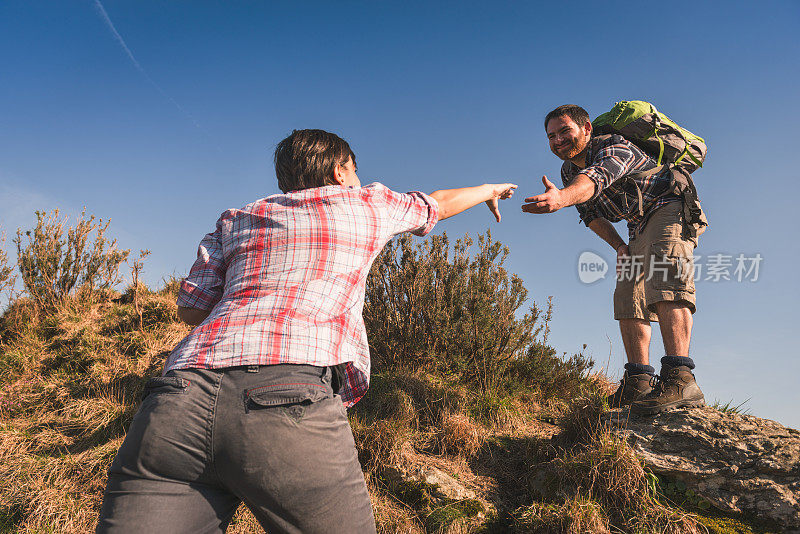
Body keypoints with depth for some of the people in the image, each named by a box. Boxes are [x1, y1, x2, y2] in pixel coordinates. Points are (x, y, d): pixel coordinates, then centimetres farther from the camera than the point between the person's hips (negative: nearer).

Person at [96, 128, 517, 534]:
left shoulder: (236, 219, 27)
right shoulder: (365, 204, 23)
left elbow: (190, 308, 23)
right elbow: (438, 203, 42)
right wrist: (491, 189, 62)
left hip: (181, 395, 4)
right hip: (289, 398, -4)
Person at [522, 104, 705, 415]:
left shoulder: (614, 147, -24)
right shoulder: (568, 171, 3)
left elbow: (594, 180, -47)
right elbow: (591, 213, 12)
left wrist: (561, 198, -69)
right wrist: (619, 246, -5)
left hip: (670, 207, -9)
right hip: (641, 227, 9)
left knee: (665, 282, -31)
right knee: (627, 297, 2)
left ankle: (679, 379, -44)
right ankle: (638, 381, 7)